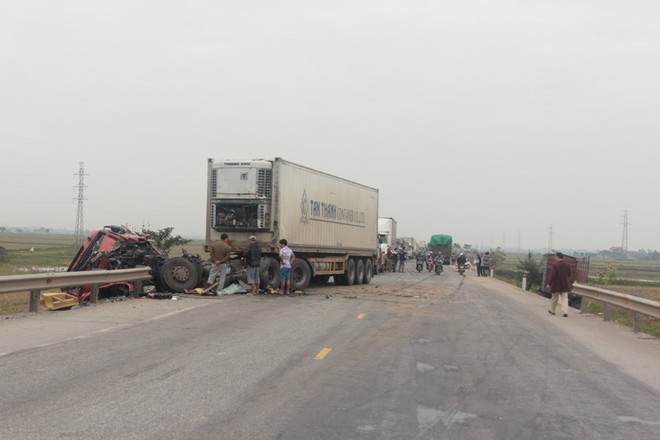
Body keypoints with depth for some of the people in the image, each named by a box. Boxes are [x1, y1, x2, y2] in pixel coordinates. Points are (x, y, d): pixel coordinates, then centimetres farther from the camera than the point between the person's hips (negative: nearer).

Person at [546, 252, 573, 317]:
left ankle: (552, 310, 27)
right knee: (565, 298, 2)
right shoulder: (567, 265, 2)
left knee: (554, 298, 12)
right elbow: (569, 275, 12)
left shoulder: (554, 265, -15)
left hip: (556, 285, -3)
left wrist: (548, 283, -16)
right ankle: (565, 312, -10)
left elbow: (552, 275, -20)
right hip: (565, 285, 3)